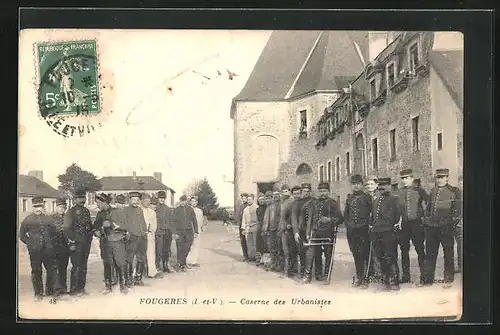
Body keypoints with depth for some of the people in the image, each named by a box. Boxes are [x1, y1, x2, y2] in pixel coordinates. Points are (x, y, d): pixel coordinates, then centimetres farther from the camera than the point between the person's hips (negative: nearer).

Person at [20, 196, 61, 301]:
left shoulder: (48, 219, 7)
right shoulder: (27, 220, 0)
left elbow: (54, 232, 19)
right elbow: (22, 235, 7)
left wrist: (50, 241, 11)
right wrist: (30, 243, 1)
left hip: (48, 250, 2)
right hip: (34, 251, -2)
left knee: (52, 270, 3)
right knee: (36, 272, 7)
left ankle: (53, 290, 13)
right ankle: (38, 293, 17)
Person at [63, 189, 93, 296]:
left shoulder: (86, 211, 16)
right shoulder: (71, 212, -6)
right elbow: (67, 229, -11)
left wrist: (92, 231, 10)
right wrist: (71, 242, -15)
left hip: (86, 243, 7)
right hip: (76, 243, -7)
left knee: (83, 266, 11)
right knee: (77, 266, -8)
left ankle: (81, 288, 19)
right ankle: (73, 290, -2)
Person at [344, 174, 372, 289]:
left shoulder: (367, 197, 1)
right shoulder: (349, 198, 15)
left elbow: (372, 213, -2)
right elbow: (345, 214, 21)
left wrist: (367, 224, -9)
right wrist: (348, 224, 9)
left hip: (363, 231, -5)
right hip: (352, 231, 5)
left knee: (364, 255, -6)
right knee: (356, 255, 9)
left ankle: (365, 278, -2)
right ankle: (359, 277, 17)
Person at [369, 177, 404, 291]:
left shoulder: (394, 199, 1)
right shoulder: (376, 200, 20)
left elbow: (399, 214, -6)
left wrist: (397, 225, -16)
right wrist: (371, 227, 18)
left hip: (388, 233, -6)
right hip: (376, 233, 6)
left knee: (391, 259, -5)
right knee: (381, 259, 9)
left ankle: (394, 283, 1)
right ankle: (385, 282, 17)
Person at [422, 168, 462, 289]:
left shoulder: (454, 191, 0)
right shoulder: (432, 191, 14)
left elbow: (458, 210, -2)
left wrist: (453, 224, -10)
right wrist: (426, 221, 13)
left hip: (446, 228, -4)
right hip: (431, 228, 4)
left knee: (448, 254, 2)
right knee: (430, 254, 7)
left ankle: (448, 280, 11)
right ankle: (428, 279, 14)